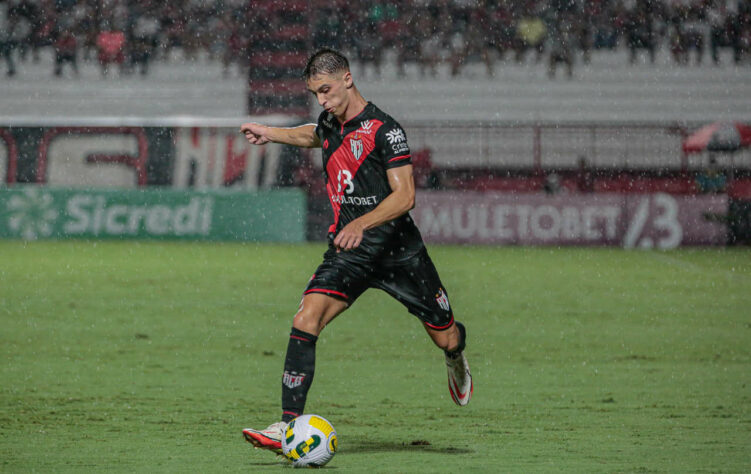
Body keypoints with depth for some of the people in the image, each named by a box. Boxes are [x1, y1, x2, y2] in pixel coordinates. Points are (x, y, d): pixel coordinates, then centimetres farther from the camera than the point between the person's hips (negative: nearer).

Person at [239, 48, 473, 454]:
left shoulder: (384, 129, -13)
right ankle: (289, 427, -22)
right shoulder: (329, 125, 7)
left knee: (446, 339, 7)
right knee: (305, 322, -19)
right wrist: (270, 134, 27)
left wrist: (362, 224, -30)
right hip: (347, 252, 4)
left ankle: (455, 358, 48)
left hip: (396, 247, -4)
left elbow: (404, 196, -19)